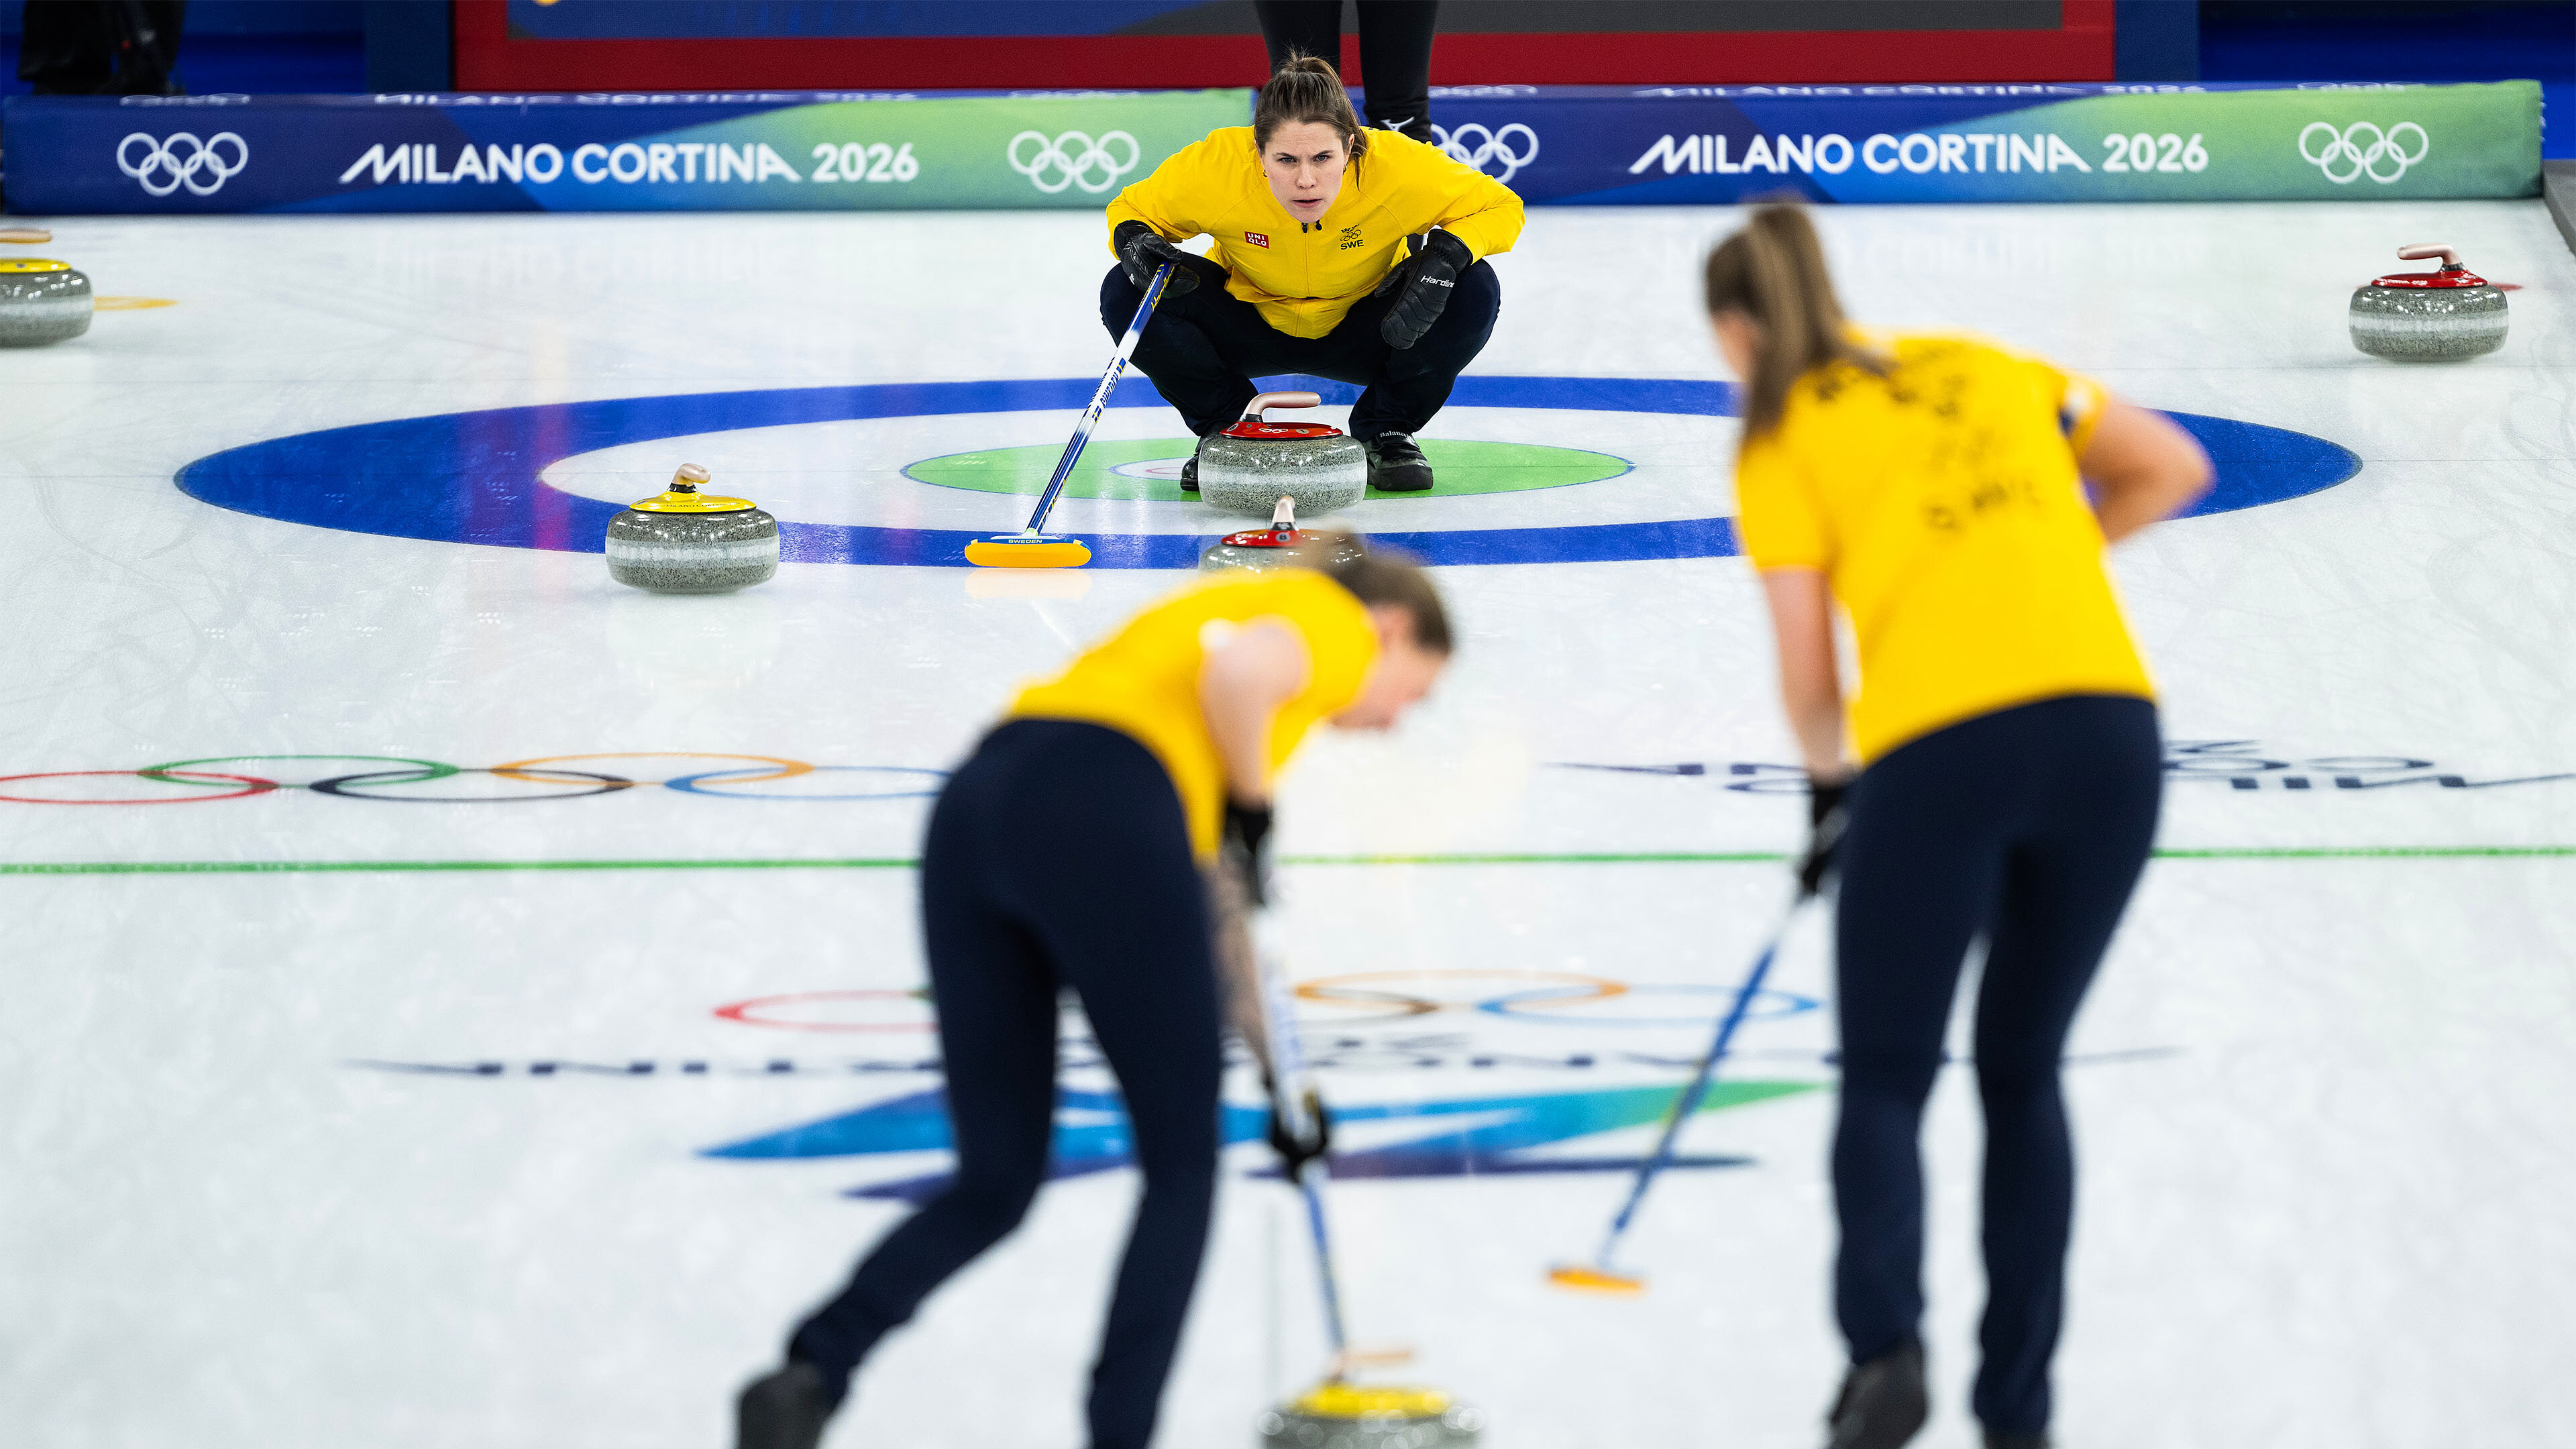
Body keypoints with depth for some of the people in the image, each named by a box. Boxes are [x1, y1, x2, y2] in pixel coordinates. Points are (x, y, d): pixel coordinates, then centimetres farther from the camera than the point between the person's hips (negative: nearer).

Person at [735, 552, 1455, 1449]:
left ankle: (812, 1375, -10)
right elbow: (1240, 672, -13)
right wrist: (1251, 807, 4)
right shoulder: (1337, 620, 14)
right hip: (1099, 819, -7)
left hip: (973, 811, 7)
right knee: (1183, 1169, 10)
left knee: (994, 1184, 12)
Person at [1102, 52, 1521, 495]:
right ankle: (1227, 426, 1)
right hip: (1251, 333, 0)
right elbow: (1131, 211, -10)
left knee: (1474, 291, -29)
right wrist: (1135, 240, -35)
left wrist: (1445, 256, -38)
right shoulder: (1215, 168, -30)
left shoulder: (1399, 168, -32)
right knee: (1124, 293, -26)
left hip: (1360, 334, 0)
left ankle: (1386, 430, -1)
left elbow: (1500, 209, -18)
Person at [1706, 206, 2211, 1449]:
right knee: (2022, 1074, 20)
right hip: (2111, 724, 4)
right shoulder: (1987, 370, 21)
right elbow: (2174, 469, 24)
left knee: (1885, 1079, 11)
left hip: (1940, 749, -4)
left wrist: (1829, 781, 24)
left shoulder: (1781, 441, 9)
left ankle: (1885, 1341, -15)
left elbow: (1808, 678, 5)